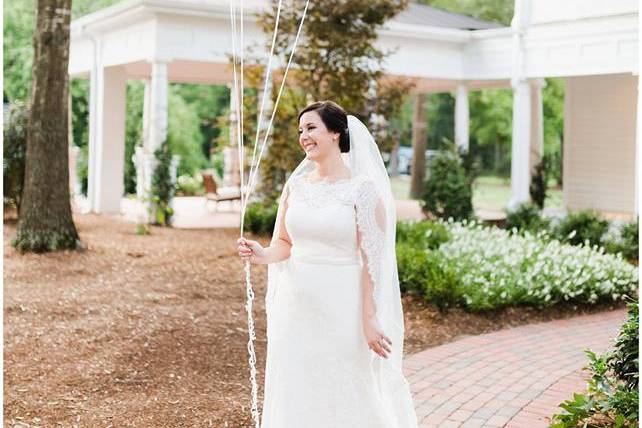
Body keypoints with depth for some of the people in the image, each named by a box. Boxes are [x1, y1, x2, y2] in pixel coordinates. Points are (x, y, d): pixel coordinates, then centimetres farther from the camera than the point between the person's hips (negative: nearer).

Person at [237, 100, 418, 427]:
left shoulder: (362, 189, -8)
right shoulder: (295, 184, 7)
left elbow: (372, 259, -10)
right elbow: (283, 243, 12)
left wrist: (370, 319, -14)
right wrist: (263, 255, -11)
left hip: (341, 306, -5)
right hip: (297, 303, 5)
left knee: (343, 397, 6)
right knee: (295, 394, 12)